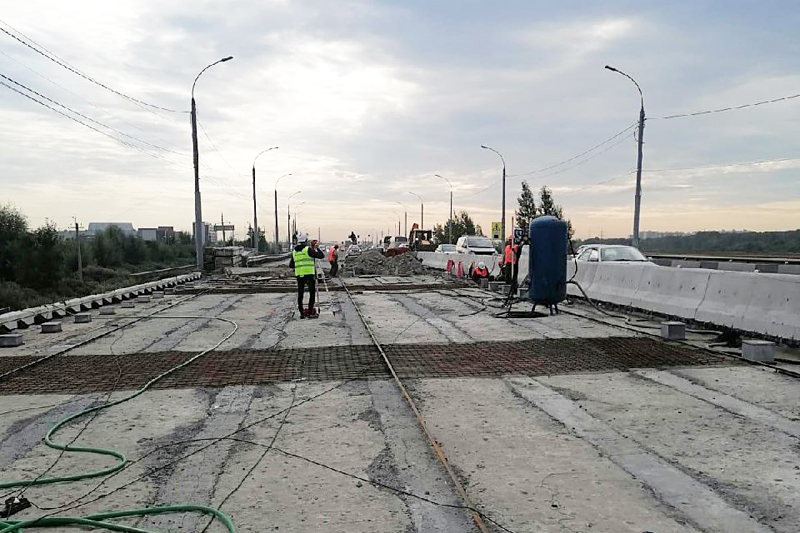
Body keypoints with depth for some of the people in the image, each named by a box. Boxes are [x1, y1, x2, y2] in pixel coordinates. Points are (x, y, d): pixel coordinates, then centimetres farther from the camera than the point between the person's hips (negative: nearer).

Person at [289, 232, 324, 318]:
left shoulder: (294, 251, 9)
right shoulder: (308, 249, -8)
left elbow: (291, 265, 15)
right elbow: (321, 256, -8)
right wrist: (316, 248, 7)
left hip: (299, 275, 5)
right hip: (309, 274, -5)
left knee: (300, 294, 11)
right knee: (312, 293, 4)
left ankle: (302, 313, 13)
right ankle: (310, 313, 0)